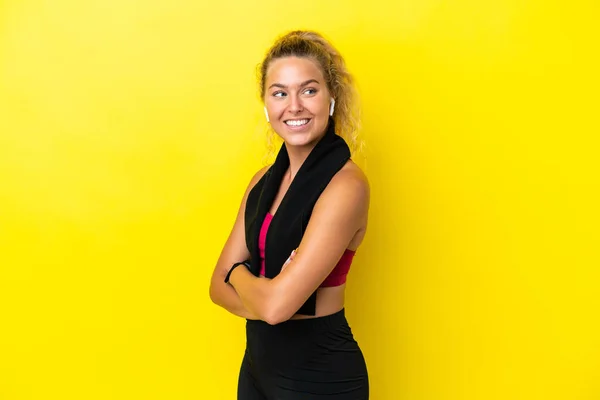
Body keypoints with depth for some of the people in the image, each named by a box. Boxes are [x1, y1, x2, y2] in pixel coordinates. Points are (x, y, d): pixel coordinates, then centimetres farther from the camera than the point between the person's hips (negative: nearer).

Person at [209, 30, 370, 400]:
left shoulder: (345, 185, -21)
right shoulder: (263, 181, 2)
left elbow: (275, 304, -26)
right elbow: (220, 287, 1)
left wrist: (239, 272, -6)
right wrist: (267, 293, -18)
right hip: (257, 366, 6)